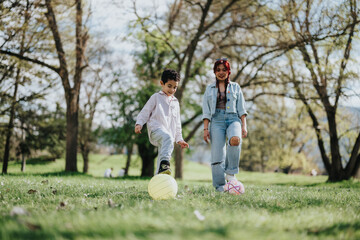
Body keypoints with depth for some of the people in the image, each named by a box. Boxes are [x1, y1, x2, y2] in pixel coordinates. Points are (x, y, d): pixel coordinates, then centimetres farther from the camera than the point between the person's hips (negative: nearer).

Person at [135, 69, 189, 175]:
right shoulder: (156, 97, 11)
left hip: (169, 133, 6)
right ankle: (164, 162, -51)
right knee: (167, 137, -36)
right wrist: (139, 123, -8)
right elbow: (145, 112, 8)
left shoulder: (175, 102, 27)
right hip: (156, 130, -6)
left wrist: (179, 139, 27)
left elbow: (177, 123, 31)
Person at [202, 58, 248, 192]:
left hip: (233, 119, -1)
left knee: (235, 140, -34)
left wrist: (244, 126, 1)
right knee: (217, 154, -11)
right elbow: (206, 112, 13)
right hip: (216, 120, 1)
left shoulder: (235, 87, 18)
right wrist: (205, 129, 2)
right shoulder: (209, 89, 18)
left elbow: (241, 109, 13)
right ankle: (220, 186, -5)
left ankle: (230, 173, -20)